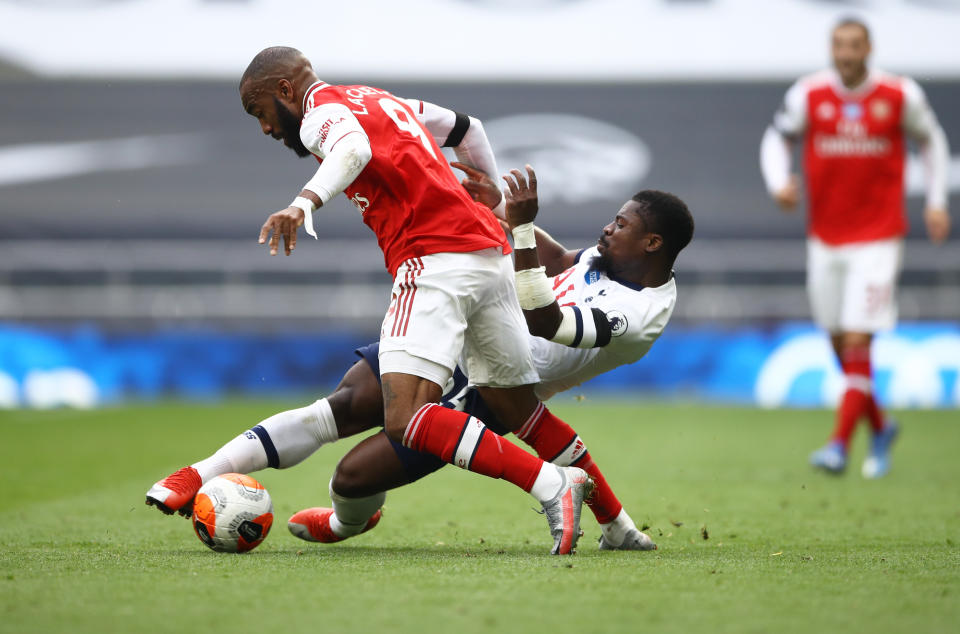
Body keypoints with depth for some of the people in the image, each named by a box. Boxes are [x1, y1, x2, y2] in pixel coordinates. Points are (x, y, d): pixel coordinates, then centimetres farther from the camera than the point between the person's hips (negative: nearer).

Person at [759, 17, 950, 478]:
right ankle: (879, 428, 30)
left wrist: (936, 202, 6)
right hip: (825, 237, 3)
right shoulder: (808, 95, -4)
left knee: (857, 342, -13)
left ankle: (839, 444, -12)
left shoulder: (900, 95, -6)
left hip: (878, 237, -3)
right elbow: (777, 138, 10)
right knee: (840, 348, 9)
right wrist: (779, 182, -10)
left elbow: (931, 140, 11)